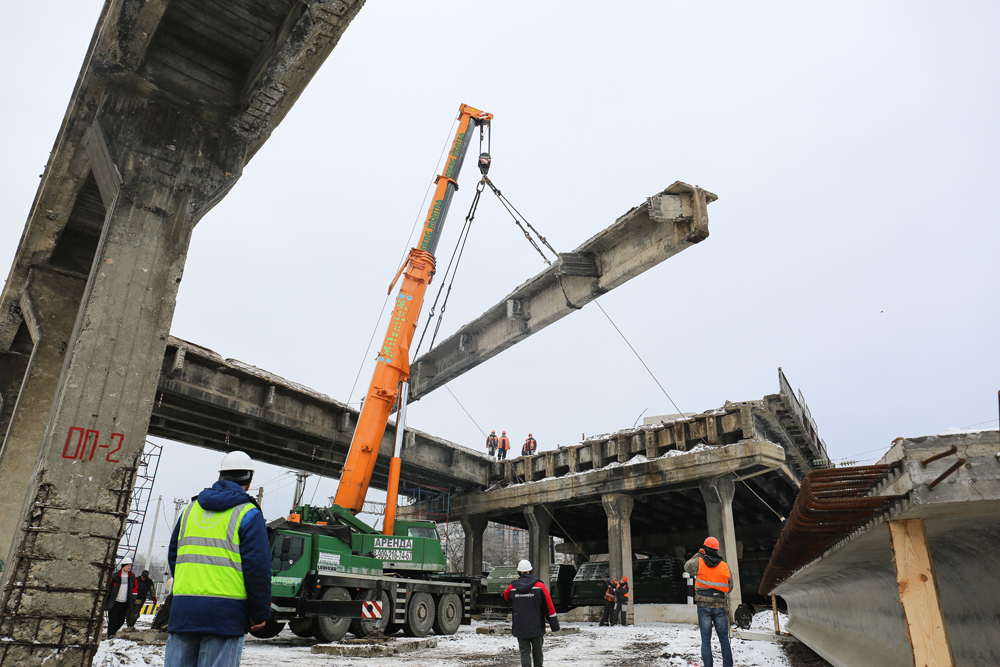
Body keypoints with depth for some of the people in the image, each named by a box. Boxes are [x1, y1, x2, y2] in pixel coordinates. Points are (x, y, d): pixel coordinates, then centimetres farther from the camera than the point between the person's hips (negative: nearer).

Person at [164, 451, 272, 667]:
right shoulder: (248, 513, -4)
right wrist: (260, 613, 0)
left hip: (183, 608, 5)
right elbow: (257, 567, -8)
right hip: (225, 611, -5)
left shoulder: (191, 509, 15)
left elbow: (173, 556, 21)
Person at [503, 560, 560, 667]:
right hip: (536, 627, 0)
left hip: (520, 629, 0)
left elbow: (506, 597, 21)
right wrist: (554, 626, 2)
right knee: (537, 652, 15)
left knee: (524, 652, 3)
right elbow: (549, 607, -5)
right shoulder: (540, 586, -7)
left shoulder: (511, 588, -3)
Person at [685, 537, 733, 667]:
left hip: (703, 604, -2)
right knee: (724, 638, 13)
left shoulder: (699, 562, -6)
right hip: (720, 605, 2)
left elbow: (687, 567, 12)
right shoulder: (724, 566, 1)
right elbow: (730, 583, 11)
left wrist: (698, 555, 19)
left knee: (706, 638, 4)